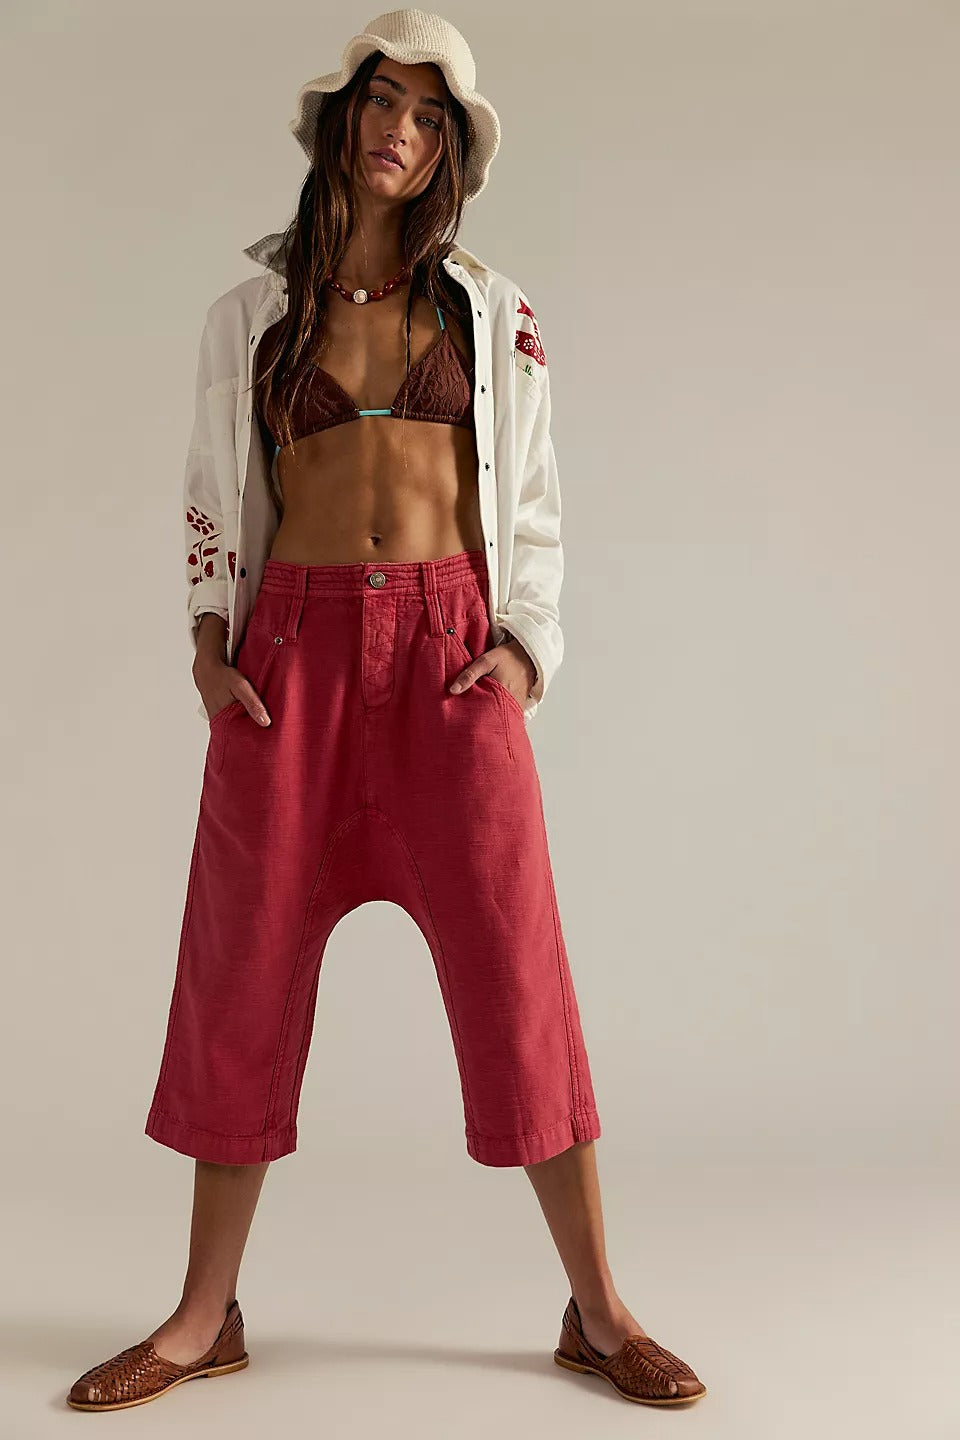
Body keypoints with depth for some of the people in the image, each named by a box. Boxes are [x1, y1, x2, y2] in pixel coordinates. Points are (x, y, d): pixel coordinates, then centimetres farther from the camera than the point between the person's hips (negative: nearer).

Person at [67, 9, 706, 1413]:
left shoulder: (494, 313, 11)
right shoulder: (251, 311, 12)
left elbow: (534, 508, 12)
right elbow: (212, 503, 15)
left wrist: (522, 651, -2)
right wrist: (210, 647, 1)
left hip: (449, 648, 0)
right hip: (295, 649, 1)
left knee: (516, 966, -3)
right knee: (246, 966, 3)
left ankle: (597, 1311, 12)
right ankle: (206, 1316, 18)